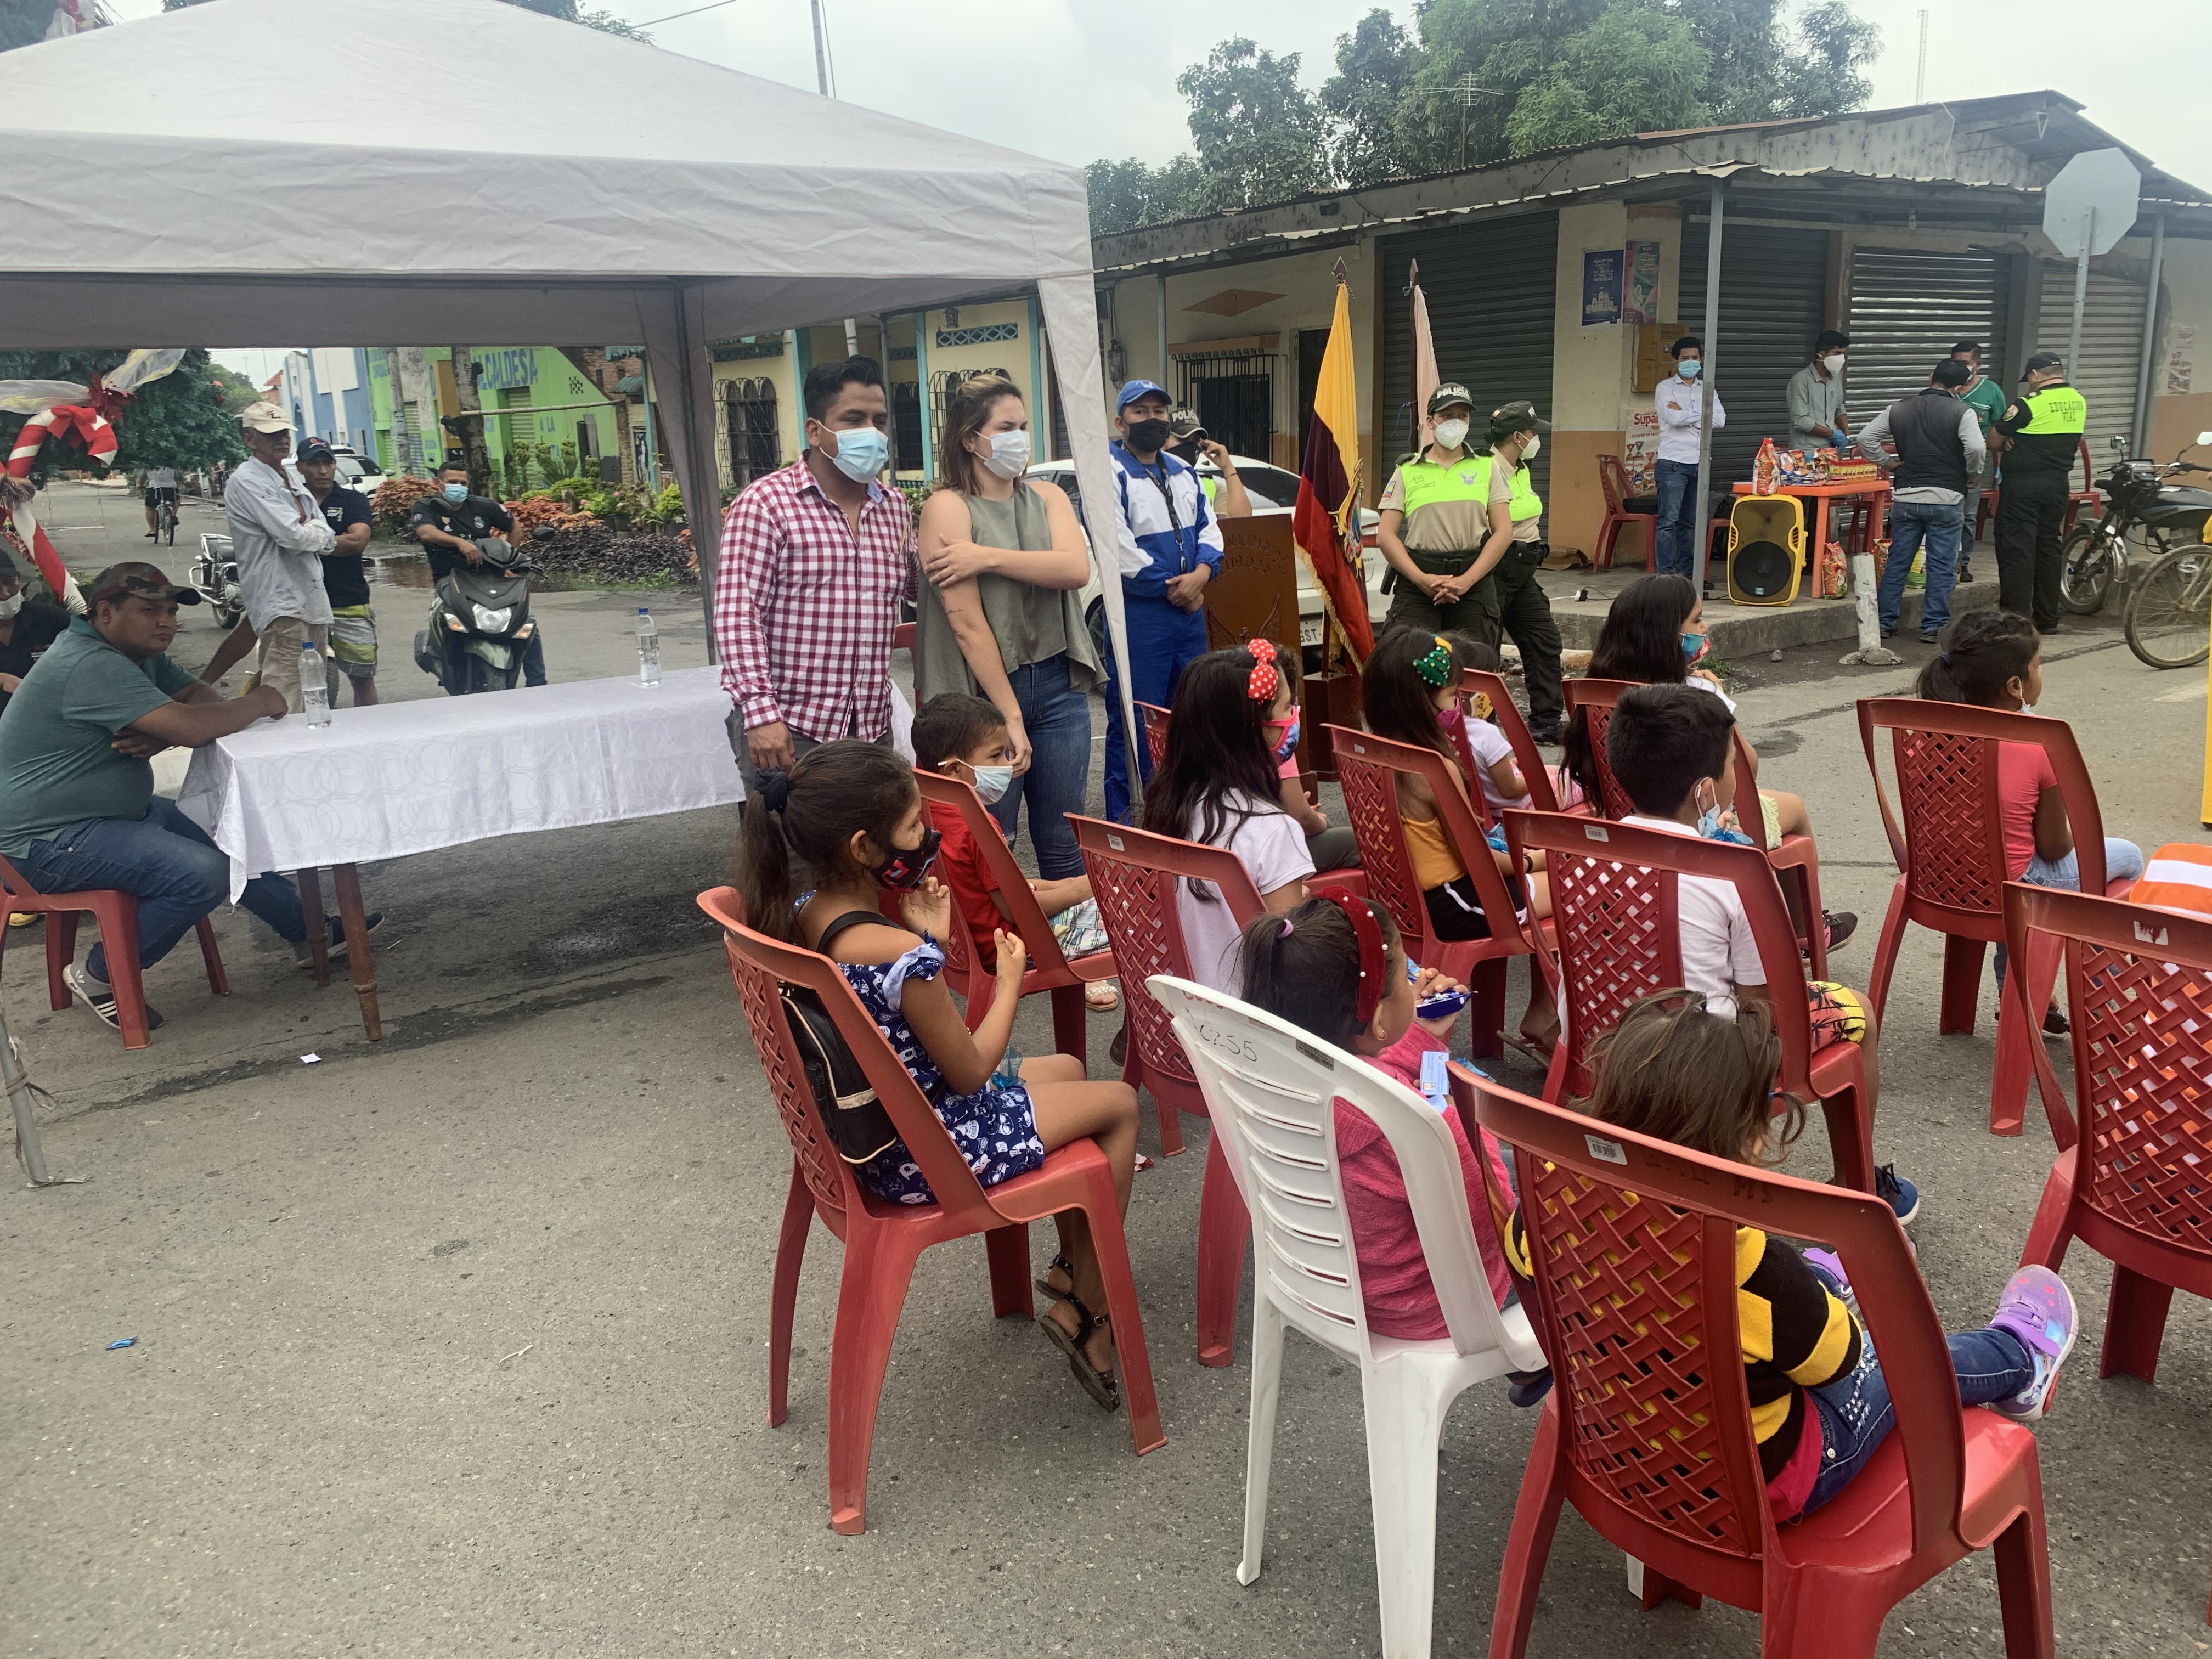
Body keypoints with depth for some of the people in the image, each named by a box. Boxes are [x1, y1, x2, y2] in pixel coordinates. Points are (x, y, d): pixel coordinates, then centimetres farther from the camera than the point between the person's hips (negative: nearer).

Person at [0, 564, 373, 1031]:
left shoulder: (140, 653, 8)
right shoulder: (91, 666, -25)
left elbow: (202, 699, 2)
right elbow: (193, 728, -33)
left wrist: (161, 736, -19)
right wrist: (259, 703, -15)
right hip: (52, 839, -11)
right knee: (204, 873, -25)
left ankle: (309, 932, 31)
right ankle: (99, 977, -7)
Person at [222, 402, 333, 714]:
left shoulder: (292, 481, 20)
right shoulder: (246, 481, -8)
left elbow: (327, 540, 14)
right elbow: (293, 536, -18)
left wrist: (306, 533, -5)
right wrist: (317, 533, 3)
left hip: (313, 602, 9)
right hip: (281, 604, -9)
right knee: (284, 703, -16)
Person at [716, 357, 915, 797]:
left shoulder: (896, 508, 13)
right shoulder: (765, 503, -6)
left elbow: (918, 587, 25)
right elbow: (737, 613, -12)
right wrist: (760, 711, -21)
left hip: (871, 728, 6)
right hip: (784, 730, -5)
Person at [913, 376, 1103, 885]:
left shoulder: (1047, 496, 10)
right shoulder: (948, 507, -7)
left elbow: (1077, 569, -10)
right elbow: (966, 621, -15)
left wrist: (988, 557, -19)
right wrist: (1010, 716, -17)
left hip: (1058, 684, 5)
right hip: (985, 691, -5)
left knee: (1062, 844, 12)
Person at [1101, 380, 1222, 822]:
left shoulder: (1183, 473, 16)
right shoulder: (1109, 474, -9)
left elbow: (1209, 527, 14)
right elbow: (1118, 547, -18)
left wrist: (1202, 572, -8)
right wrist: (1173, 589, -12)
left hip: (1190, 612, 8)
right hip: (1138, 615, -8)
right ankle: (1126, 823, 4)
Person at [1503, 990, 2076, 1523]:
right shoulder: (1743, 1264, -39)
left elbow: (1520, 1251, 1)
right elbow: (1833, 1356, -19)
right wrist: (1823, 1294, 3)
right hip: (1760, 1484, -5)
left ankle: (1831, 1277, 62)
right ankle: (2020, 1357, 52)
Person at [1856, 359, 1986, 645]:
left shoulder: (1899, 409, 7)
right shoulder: (1962, 412, -6)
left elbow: (1865, 438, 6)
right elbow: (1976, 448, -18)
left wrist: (1886, 463, 13)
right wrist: (1972, 475, -1)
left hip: (1906, 496, 4)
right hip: (1946, 498, -3)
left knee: (1897, 561, 11)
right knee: (1941, 565, 3)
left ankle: (1885, 621, 14)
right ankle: (1933, 626, 4)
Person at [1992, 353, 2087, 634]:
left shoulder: (2028, 404, -14)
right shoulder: (2079, 402, 7)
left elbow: (1994, 442, -7)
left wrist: (2009, 442, 15)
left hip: (2022, 485, -7)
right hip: (2059, 483, 7)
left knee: (2016, 550, -4)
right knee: (2049, 547, 13)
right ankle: (2047, 618, 16)